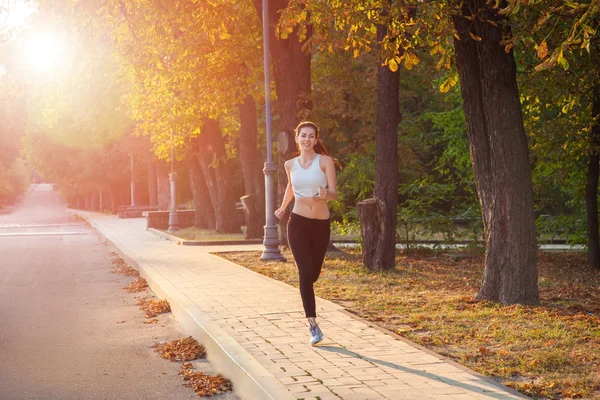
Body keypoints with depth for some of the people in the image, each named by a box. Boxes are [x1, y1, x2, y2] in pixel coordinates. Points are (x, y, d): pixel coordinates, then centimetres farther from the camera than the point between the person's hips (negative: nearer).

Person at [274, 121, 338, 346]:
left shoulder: (325, 161, -5)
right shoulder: (290, 165, 5)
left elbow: (334, 193, -10)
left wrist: (326, 194, -32)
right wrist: (283, 207, 33)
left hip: (321, 225, 0)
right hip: (298, 223, 0)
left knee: (313, 274, 12)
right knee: (305, 273, -13)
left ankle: (304, 294, 48)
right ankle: (313, 325, -12)